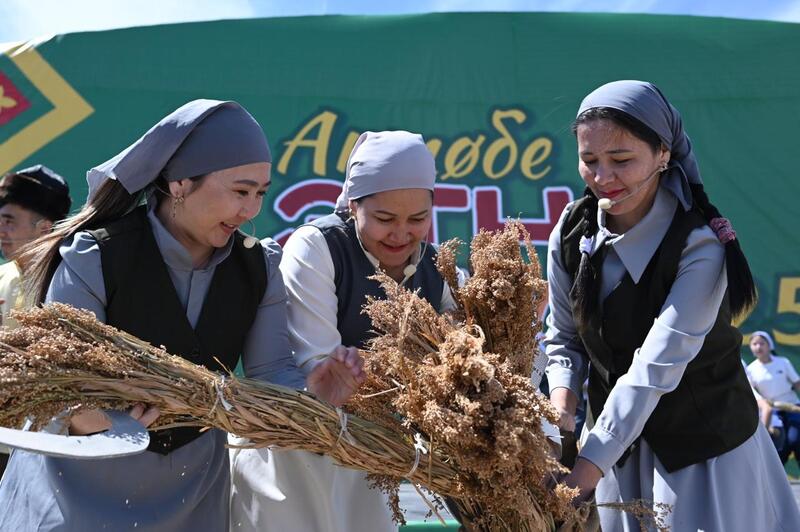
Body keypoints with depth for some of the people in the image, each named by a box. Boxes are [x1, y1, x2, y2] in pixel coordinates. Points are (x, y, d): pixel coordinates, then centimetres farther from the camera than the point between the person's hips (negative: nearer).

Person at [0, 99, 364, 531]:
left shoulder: (258, 269, -5)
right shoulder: (94, 261, -20)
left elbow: (271, 373, -8)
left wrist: (310, 391, -31)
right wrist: (88, 412, -42)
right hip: (83, 488, -4)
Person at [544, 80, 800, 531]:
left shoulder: (701, 247, -24)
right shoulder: (571, 235, -8)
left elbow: (654, 368, -30)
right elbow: (564, 339, 2)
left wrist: (587, 469, -35)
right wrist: (562, 403, -18)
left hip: (706, 444, -4)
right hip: (619, 444, 4)